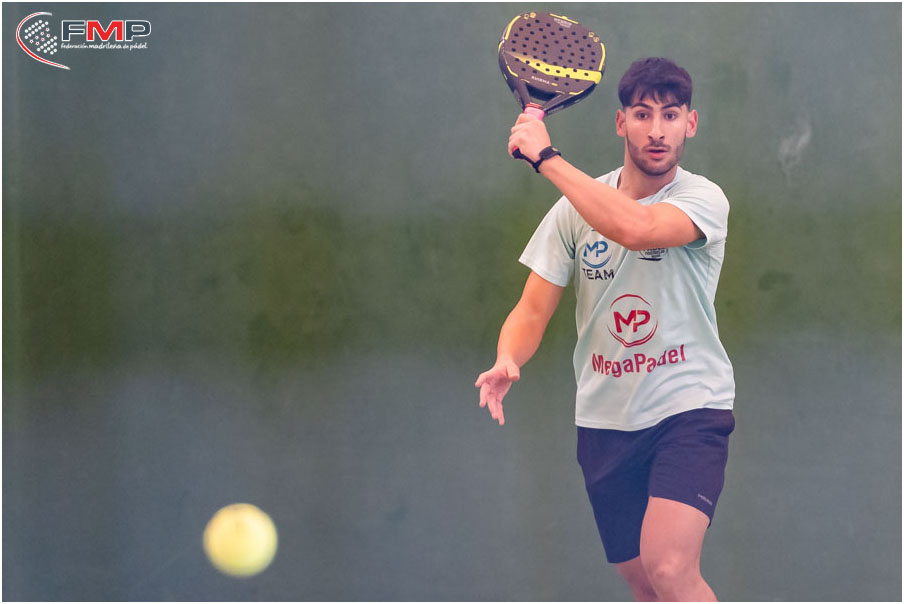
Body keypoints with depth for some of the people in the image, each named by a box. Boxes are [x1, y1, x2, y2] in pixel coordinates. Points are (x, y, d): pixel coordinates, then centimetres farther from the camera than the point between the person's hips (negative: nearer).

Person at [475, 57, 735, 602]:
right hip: (605, 418, 4)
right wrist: (507, 362, -21)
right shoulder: (576, 208, 3)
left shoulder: (704, 199, -10)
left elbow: (635, 227, -31)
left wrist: (546, 157, -26)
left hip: (690, 407, -4)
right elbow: (533, 310, 2)